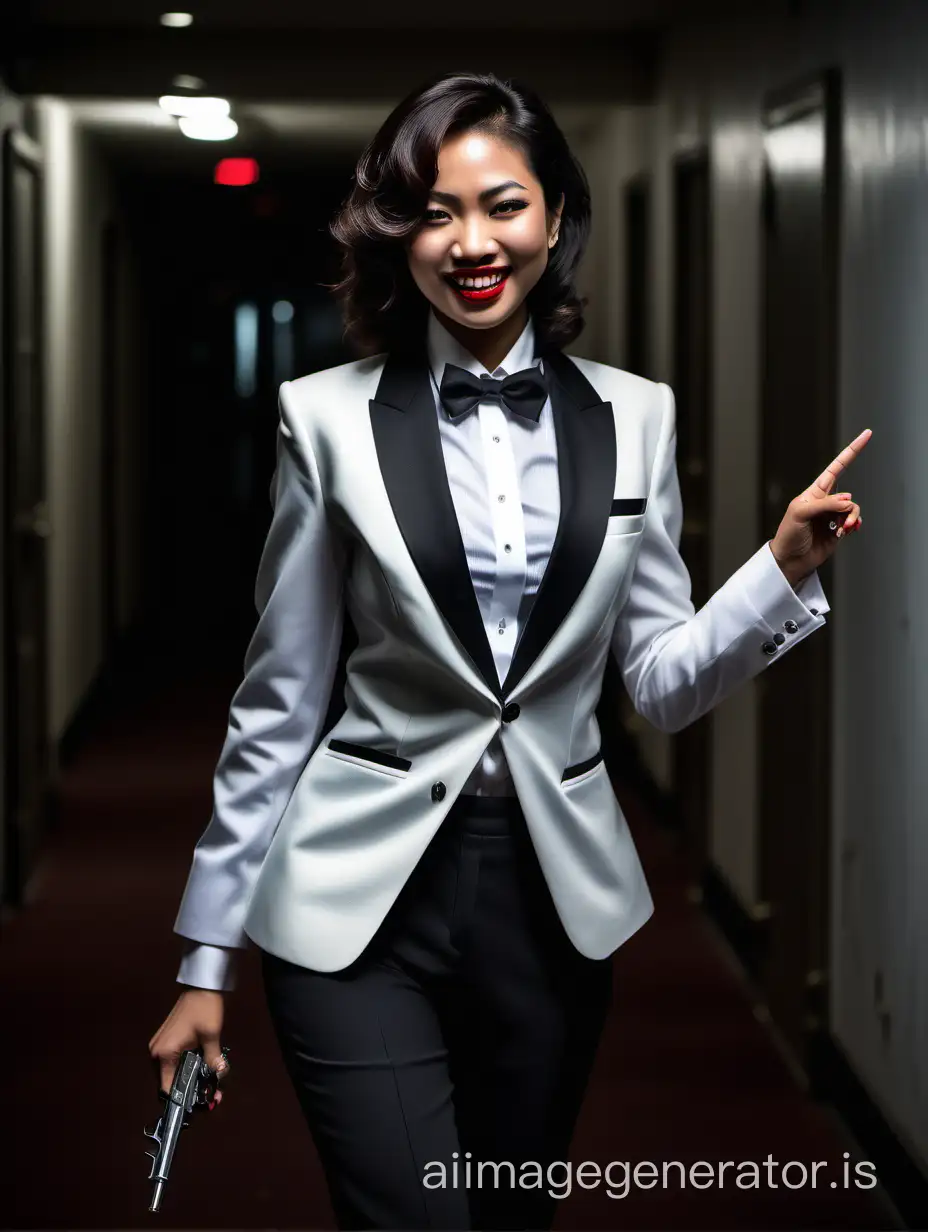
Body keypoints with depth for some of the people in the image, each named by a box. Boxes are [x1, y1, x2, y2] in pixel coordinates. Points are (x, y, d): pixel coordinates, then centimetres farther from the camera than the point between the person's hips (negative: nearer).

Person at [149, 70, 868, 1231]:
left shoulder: (632, 416, 3)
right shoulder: (331, 418, -4)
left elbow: (663, 680, 7)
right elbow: (278, 700, 0)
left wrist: (787, 565, -9)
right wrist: (207, 957, 1)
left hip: (557, 895, 3)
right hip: (363, 900, -3)